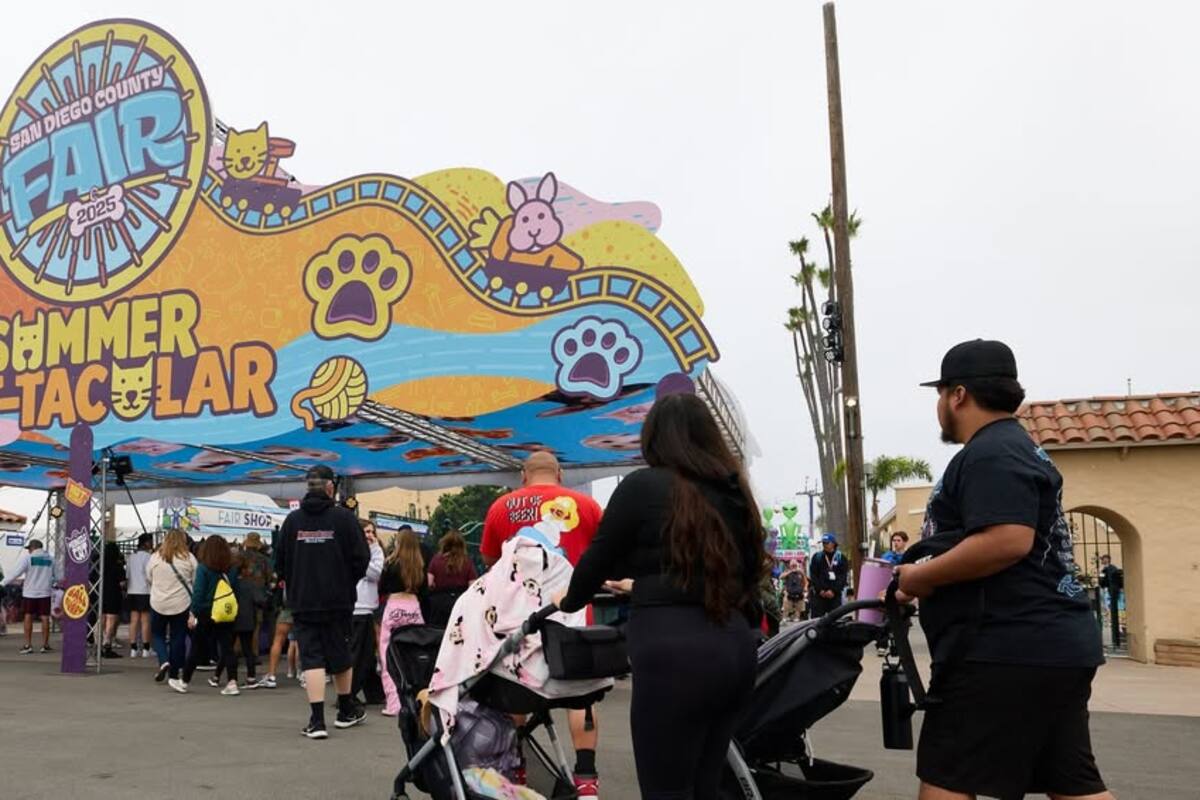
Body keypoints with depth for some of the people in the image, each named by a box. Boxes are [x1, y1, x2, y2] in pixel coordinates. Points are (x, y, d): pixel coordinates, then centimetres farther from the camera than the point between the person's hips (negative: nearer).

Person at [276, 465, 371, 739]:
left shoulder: (293, 519, 0)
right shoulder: (344, 518, -7)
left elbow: (280, 563, 5)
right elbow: (361, 558, -8)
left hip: (302, 602, 1)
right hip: (338, 601, -1)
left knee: (311, 657, 1)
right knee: (340, 655, 14)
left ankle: (317, 720, -7)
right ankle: (347, 710, 30)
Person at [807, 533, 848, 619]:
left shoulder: (841, 558, 7)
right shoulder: (816, 557, 9)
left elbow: (843, 577, 0)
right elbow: (813, 576, 4)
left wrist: (833, 590, -11)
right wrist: (820, 590, -9)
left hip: (835, 594, 0)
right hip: (819, 594, 0)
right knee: (816, 619, -3)